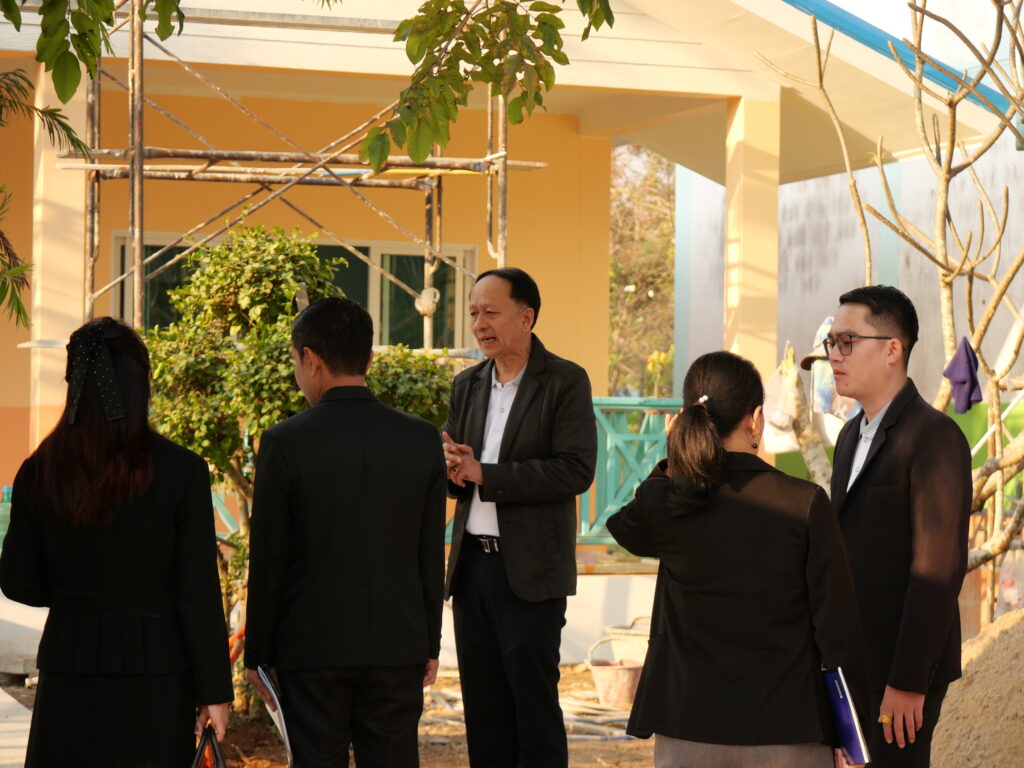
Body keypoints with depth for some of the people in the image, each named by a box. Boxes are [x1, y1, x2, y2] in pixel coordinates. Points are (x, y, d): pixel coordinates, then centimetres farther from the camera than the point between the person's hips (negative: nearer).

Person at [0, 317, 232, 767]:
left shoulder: (39, 473, -2)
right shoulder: (181, 472, -9)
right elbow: (197, 594, -9)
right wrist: (214, 692, -2)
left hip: (69, 667, 2)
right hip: (155, 669, -2)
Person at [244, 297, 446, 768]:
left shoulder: (284, 443, -9)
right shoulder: (422, 440, 0)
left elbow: (268, 563, -6)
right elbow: (431, 556, 4)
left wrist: (257, 654, 3)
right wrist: (430, 645, 13)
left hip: (312, 647, -2)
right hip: (397, 645, 3)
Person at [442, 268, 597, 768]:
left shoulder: (565, 382, -5)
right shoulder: (467, 385, 14)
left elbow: (577, 469, -16)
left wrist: (485, 475, -18)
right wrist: (454, 471, -7)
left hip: (531, 568, -6)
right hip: (472, 563, 6)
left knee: (534, 703, -4)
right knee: (483, 708, 9)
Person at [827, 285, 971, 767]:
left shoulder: (935, 438, -14)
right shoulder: (853, 434, 14)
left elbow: (938, 568, -19)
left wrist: (907, 682, -22)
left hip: (900, 669, -8)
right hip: (851, 663, 8)